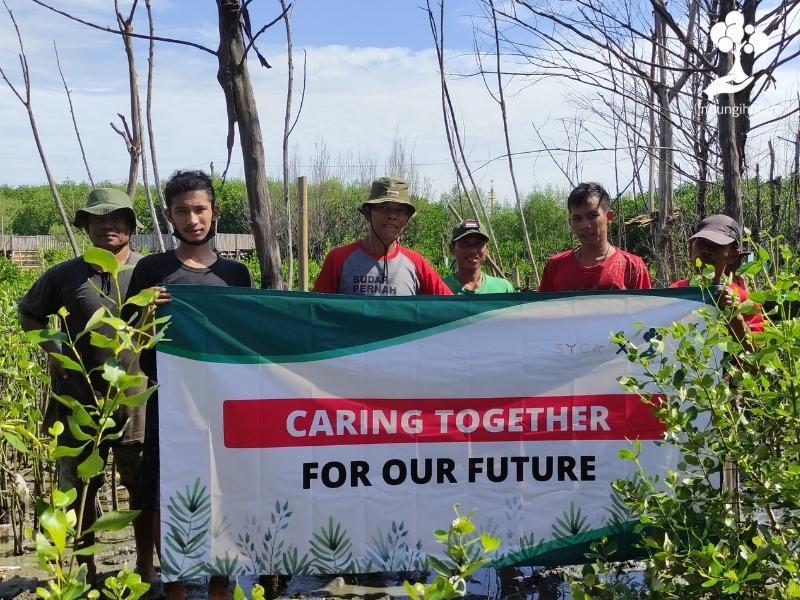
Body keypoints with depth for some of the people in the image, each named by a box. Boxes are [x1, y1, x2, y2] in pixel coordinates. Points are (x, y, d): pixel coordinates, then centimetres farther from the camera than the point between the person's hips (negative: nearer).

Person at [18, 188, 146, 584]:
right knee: (79, 487, 11)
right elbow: (28, 313, 16)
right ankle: (85, 568, 27)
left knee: (142, 485, 8)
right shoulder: (64, 276, 2)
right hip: (80, 398, 1)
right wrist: (52, 350, 2)